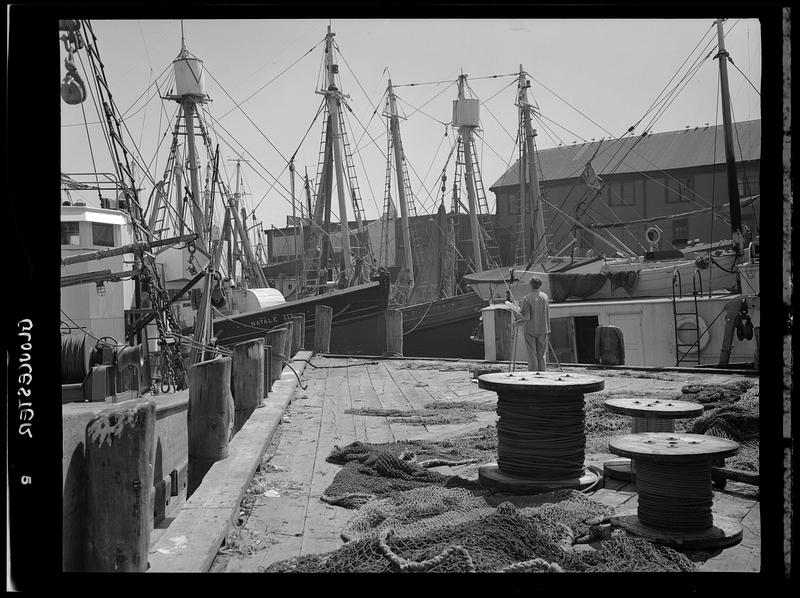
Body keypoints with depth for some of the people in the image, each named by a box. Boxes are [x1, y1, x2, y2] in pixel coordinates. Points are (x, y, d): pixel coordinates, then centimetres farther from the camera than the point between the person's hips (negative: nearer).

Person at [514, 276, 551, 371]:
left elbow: (526, 317, -17)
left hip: (530, 330, -4)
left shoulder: (527, 298, -13)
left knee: (532, 355, 3)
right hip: (543, 330, 4)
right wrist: (548, 330, 13)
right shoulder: (545, 297, 1)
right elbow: (547, 315, 6)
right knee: (542, 355, 9)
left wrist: (518, 323, 1)